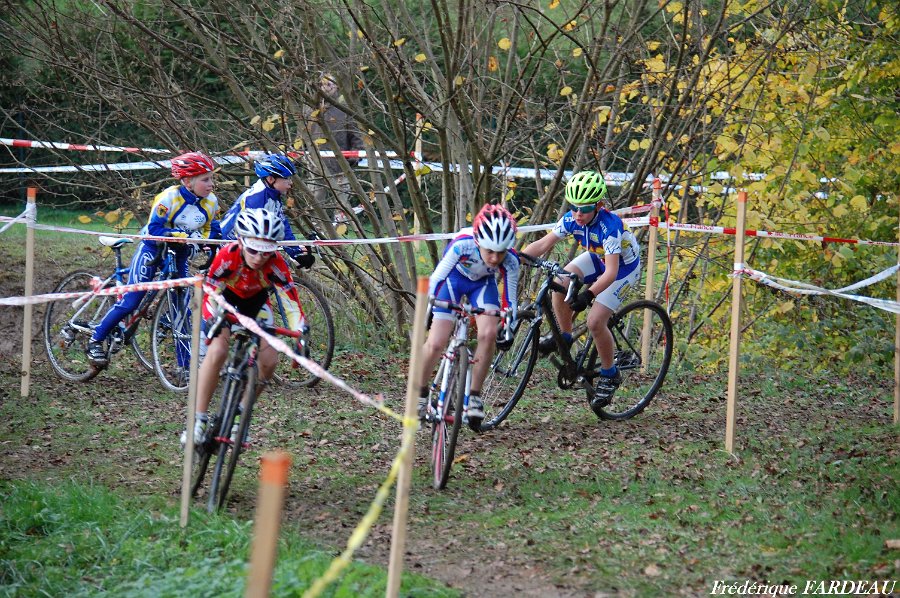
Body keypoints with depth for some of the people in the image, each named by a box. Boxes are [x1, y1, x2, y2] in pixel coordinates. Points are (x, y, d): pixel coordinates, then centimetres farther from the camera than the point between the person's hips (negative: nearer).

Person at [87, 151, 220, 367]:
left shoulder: (211, 202, -7)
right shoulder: (169, 197, -25)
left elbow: (210, 230, 3)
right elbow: (155, 230, -28)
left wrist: (207, 242, -19)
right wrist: (184, 236, -36)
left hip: (179, 253, 5)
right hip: (153, 249, -5)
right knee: (131, 300, -8)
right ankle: (96, 341, 8)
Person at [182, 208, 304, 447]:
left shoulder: (275, 263, -34)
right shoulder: (228, 255, -37)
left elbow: (291, 299, -33)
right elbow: (208, 292, -35)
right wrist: (213, 320, -53)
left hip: (255, 301, 2)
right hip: (226, 297, -2)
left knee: (269, 360, -15)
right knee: (217, 351, -27)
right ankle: (198, 420, -19)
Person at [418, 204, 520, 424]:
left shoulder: (510, 261, -32)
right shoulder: (462, 245, -39)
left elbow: (510, 300, -18)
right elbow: (437, 277, -29)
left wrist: (509, 330, -23)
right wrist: (425, 313, -30)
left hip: (483, 284, 2)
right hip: (454, 278, -2)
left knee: (488, 334, -24)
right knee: (435, 344, -11)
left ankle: (474, 395, -7)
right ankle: (421, 394, 15)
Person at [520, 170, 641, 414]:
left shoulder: (610, 226, -37)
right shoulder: (571, 218, -18)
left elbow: (611, 273, -41)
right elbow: (544, 243, -17)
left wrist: (589, 294, -54)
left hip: (623, 267, -6)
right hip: (597, 258, 6)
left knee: (595, 322, -19)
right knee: (560, 282, -20)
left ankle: (609, 375, 3)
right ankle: (564, 336, 3)